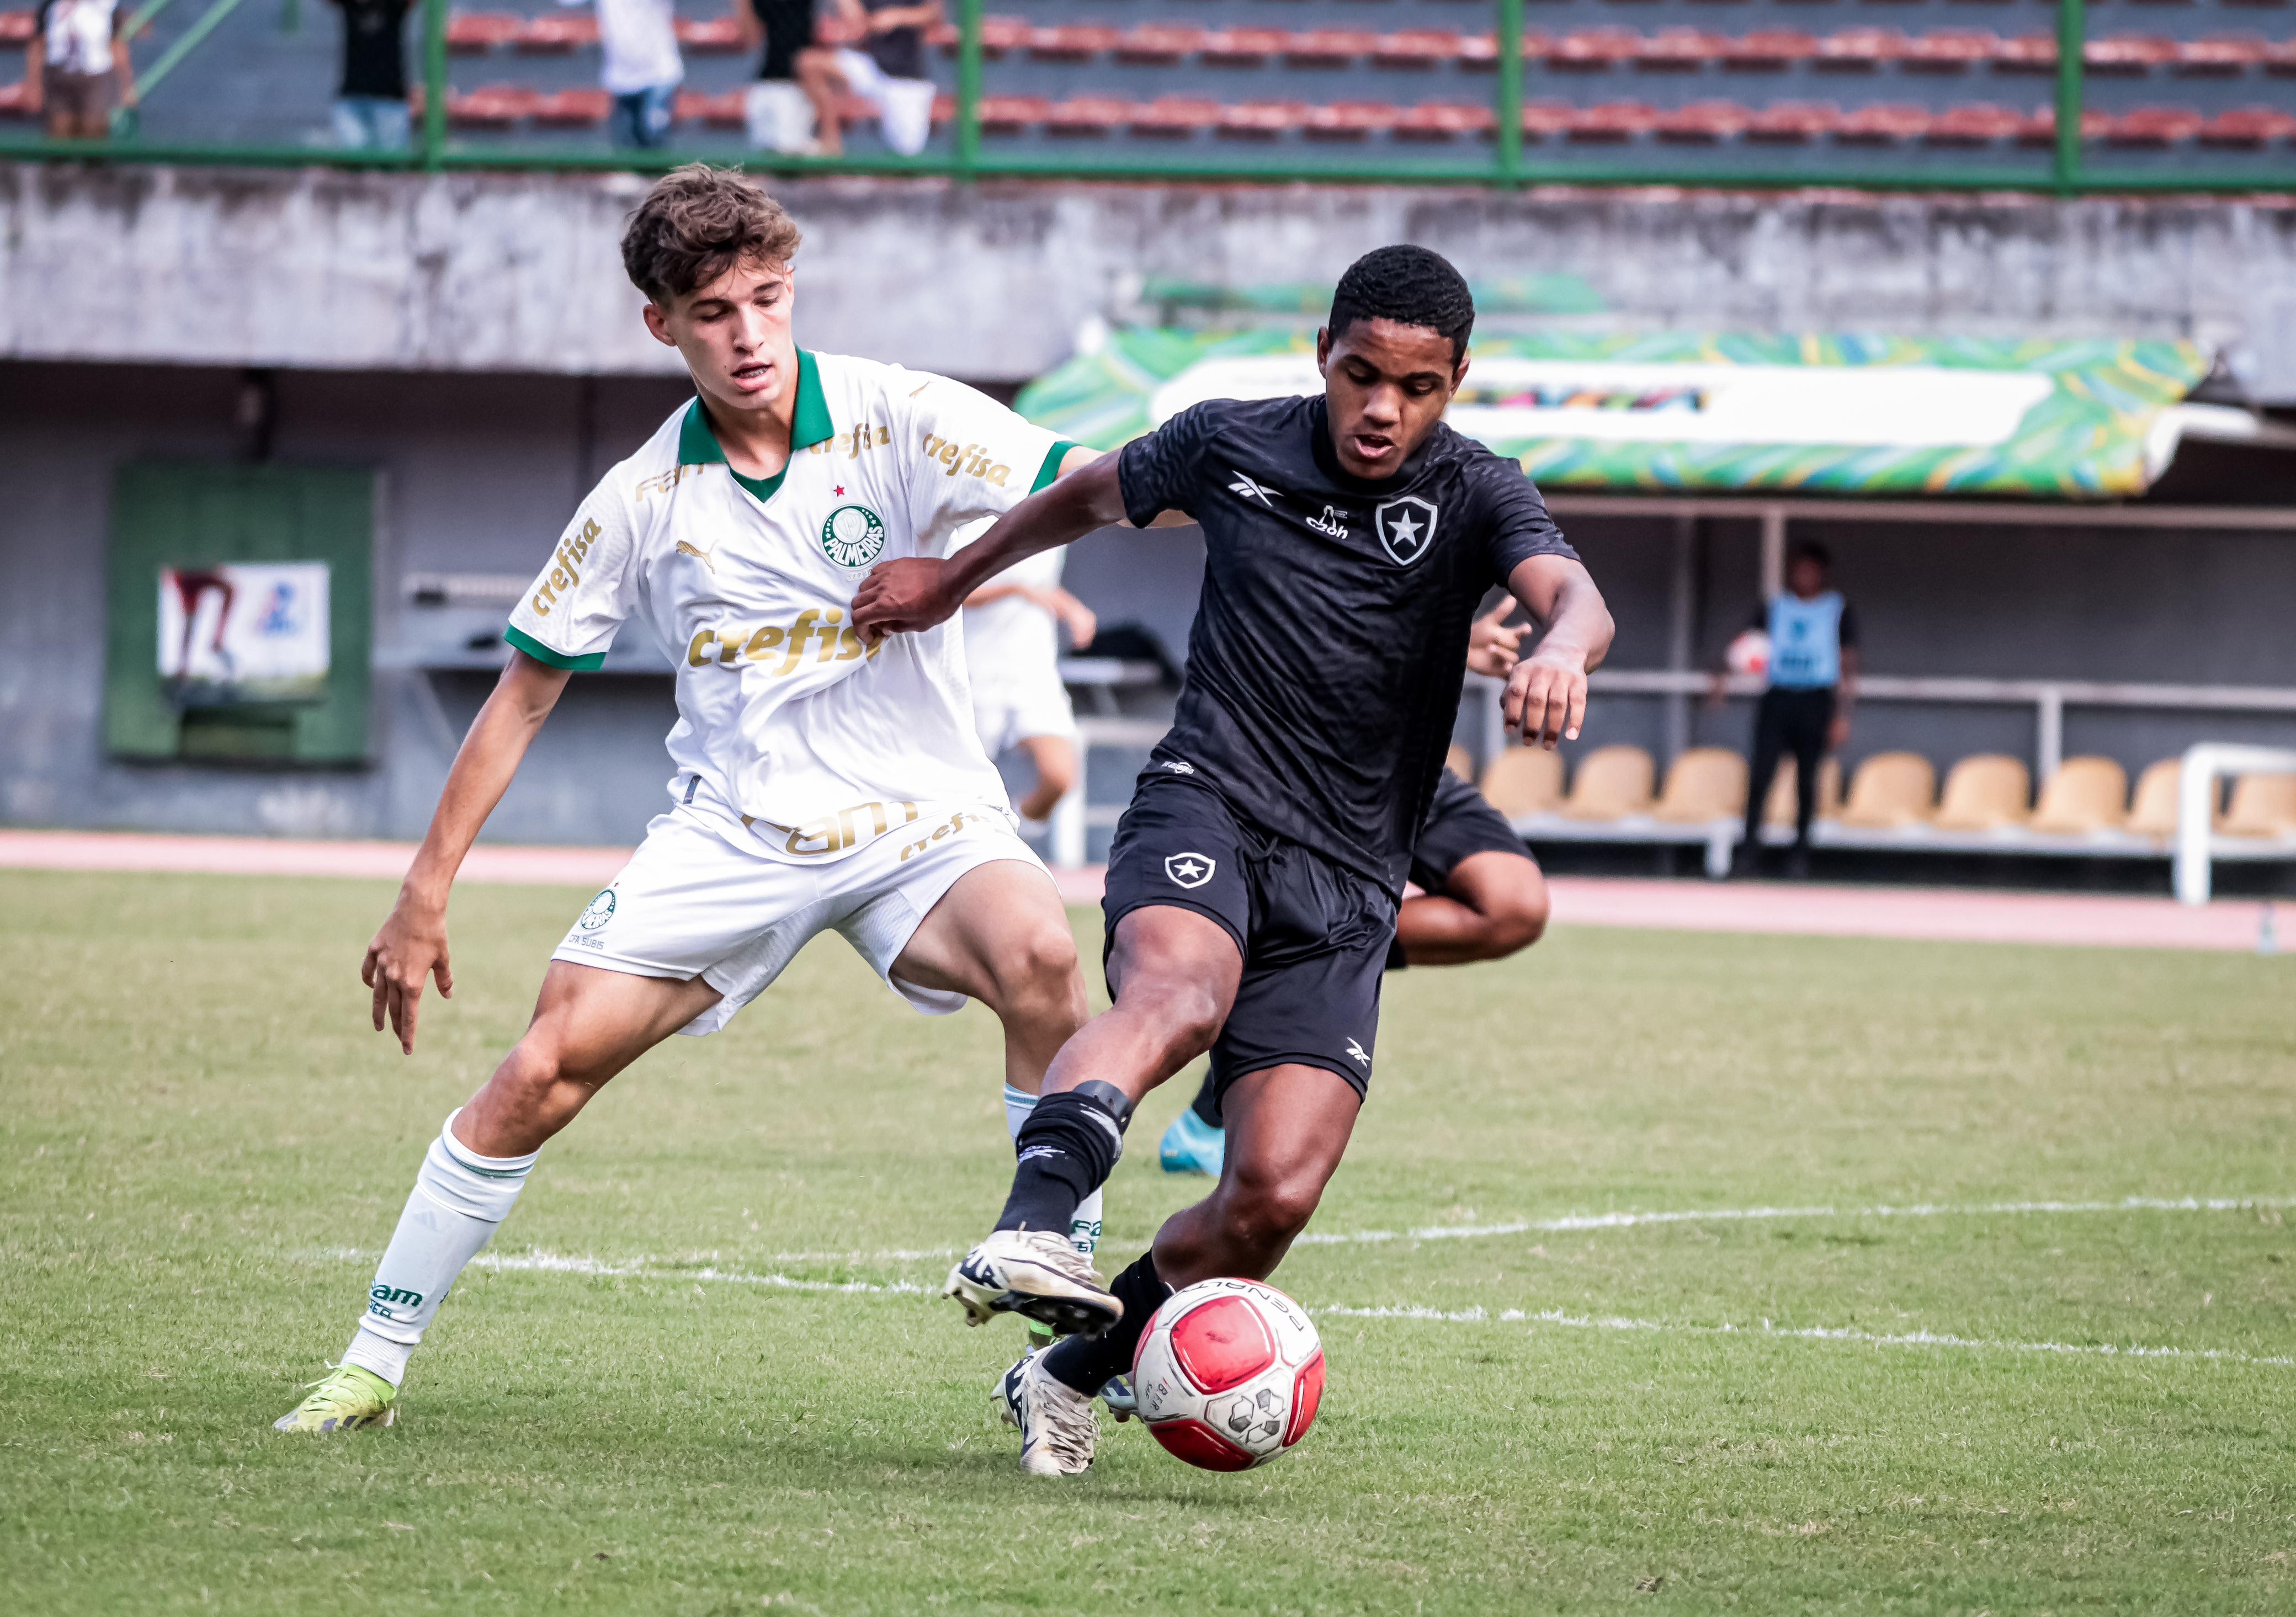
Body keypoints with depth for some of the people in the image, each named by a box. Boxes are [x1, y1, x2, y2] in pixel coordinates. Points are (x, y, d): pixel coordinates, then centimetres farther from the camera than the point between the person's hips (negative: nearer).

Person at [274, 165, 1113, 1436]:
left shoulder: (894, 421, -7)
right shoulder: (645, 500, 1)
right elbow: (523, 695, 9)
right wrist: (425, 894, 7)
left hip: (920, 826, -2)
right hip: (731, 834, 2)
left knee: (1039, 956, -33)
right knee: (541, 1070, -12)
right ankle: (374, 1363, 3)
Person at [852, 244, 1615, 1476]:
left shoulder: (1472, 496, -1)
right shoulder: (1229, 446, 4)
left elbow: (1573, 594, -23)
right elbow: (1098, 494, 26)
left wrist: (1560, 651, -47)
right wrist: (953, 580, 36)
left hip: (1346, 886, 1)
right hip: (1206, 806, -1)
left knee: (1275, 1195, -13)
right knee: (1180, 990, -37)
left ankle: (1077, 1371, 9)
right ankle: (1028, 1227, -57)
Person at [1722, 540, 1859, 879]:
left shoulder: (1839, 612, 6)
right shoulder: (1773, 608, 9)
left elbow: (1848, 667, 4)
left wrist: (1842, 717, -2)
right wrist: (1722, 674, -19)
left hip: (1816, 702, -1)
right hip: (1777, 697, 1)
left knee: (1807, 777, 1)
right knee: (1761, 772, -10)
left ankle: (1800, 851, 10)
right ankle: (1750, 844, -4)